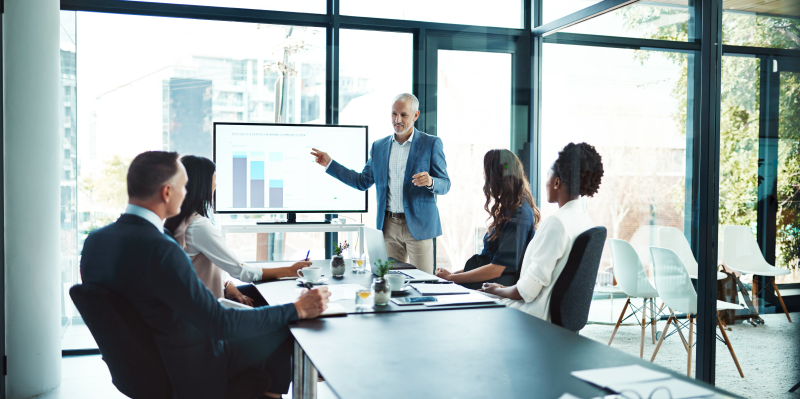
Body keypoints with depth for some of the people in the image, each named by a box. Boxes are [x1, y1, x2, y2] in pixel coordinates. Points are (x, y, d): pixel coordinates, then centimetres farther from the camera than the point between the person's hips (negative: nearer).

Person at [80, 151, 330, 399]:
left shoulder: (94, 241, -6)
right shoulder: (160, 250, -32)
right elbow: (220, 324, -29)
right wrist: (297, 309, -20)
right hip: (186, 374, -8)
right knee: (283, 335, 7)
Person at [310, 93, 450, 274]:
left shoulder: (431, 143, -1)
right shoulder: (379, 146, 11)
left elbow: (445, 185, -1)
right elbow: (363, 182, 16)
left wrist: (430, 182, -25)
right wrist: (329, 163, 11)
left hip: (418, 225, -4)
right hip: (389, 225, 4)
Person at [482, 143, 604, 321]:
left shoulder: (556, 223, -21)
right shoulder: (587, 222, 7)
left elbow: (529, 288, -20)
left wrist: (497, 290, -1)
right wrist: (506, 288, 16)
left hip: (542, 313, -9)